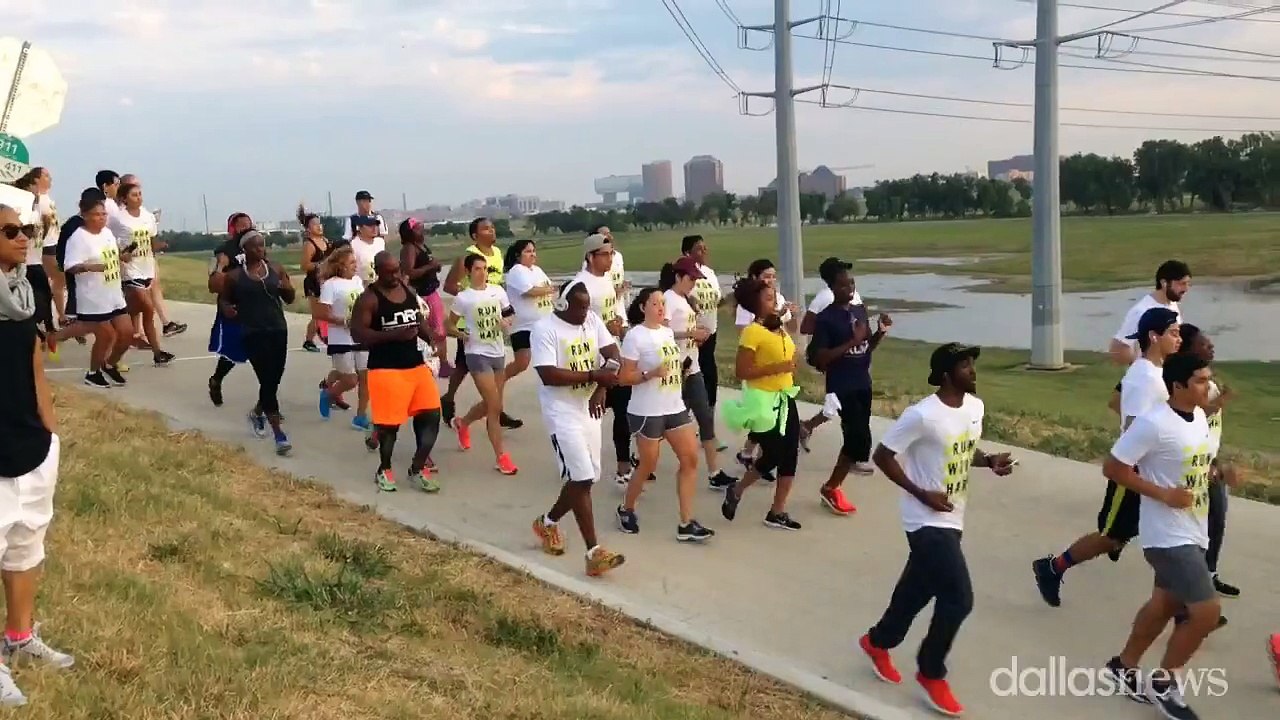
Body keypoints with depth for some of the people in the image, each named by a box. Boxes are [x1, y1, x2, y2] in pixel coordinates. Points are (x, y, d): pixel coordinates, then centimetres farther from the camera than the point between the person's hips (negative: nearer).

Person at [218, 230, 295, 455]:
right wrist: (226, 308, -12)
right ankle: (279, 435, -8)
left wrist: (288, 288, -12)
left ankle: (257, 412, 43)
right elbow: (223, 299, 10)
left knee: (274, 380, 11)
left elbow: (290, 299, 11)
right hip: (253, 334, -4)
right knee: (267, 381, -10)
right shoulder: (235, 275, -1)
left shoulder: (275, 269, 6)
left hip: (278, 330, 4)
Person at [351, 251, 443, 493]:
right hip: (386, 369, -6)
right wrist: (394, 335, -25)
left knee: (431, 414, 4)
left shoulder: (409, 290, 9)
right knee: (389, 422, 1)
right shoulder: (369, 298, -11)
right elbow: (357, 333, -16)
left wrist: (431, 337, -4)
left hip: (416, 364, 6)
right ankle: (384, 470, 22)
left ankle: (418, 468, 17)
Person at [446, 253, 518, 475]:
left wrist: (506, 322, -10)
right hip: (478, 355, -5)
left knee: (491, 405, 16)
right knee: (495, 407, -9)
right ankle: (501, 457, -1)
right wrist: (463, 335, -19)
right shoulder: (463, 298, -8)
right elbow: (449, 326, 0)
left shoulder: (498, 291, 2)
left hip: (498, 353, 5)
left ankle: (462, 423, 45)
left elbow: (508, 316, 13)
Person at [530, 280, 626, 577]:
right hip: (562, 414, -7)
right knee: (582, 478, -11)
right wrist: (594, 376, -23)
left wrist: (600, 390, -15)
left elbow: (613, 356, 0)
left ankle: (548, 522, 38)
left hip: (589, 409, 7)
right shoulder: (544, 329, -15)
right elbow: (548, 375, -23)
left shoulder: (592, 320, 3)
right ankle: (594, 552, -7)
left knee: (583, 478, 12)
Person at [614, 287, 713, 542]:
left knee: (690, 459, 0)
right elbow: (624, 378, -15)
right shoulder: (635, 336, -13)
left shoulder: (668, 332, 10)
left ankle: (686, 524, 4)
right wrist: (651, 374, -26)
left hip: (675, 408, 7)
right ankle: (626, 509, 30)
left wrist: (681, 368, 6)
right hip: (646, 412, -7)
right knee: (648, 466, 4)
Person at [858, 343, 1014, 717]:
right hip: (928, 522, -8)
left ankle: (877, 642, 44)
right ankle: (931, 673, 12)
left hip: (952, 520, 8)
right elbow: (882, 455, -16)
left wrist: (990, 460, -3)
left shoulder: (975, 407, 3)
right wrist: (921, 494, -19)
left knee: (917, 589, 20)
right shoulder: (922, 415, -22)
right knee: (958, 598, -9)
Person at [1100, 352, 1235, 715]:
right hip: (1168, 537, -9)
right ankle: (1163, 683, 10)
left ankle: (1124, 667, 37)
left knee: (1165, 603, 19)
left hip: (1193, 533, 9)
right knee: (1207, 611, -10)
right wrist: (1165, 494, -22)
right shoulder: (1153, 423, -22)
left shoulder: (1199, 416, 5)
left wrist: (1219, 471, 0)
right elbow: (1113, 468, -19)